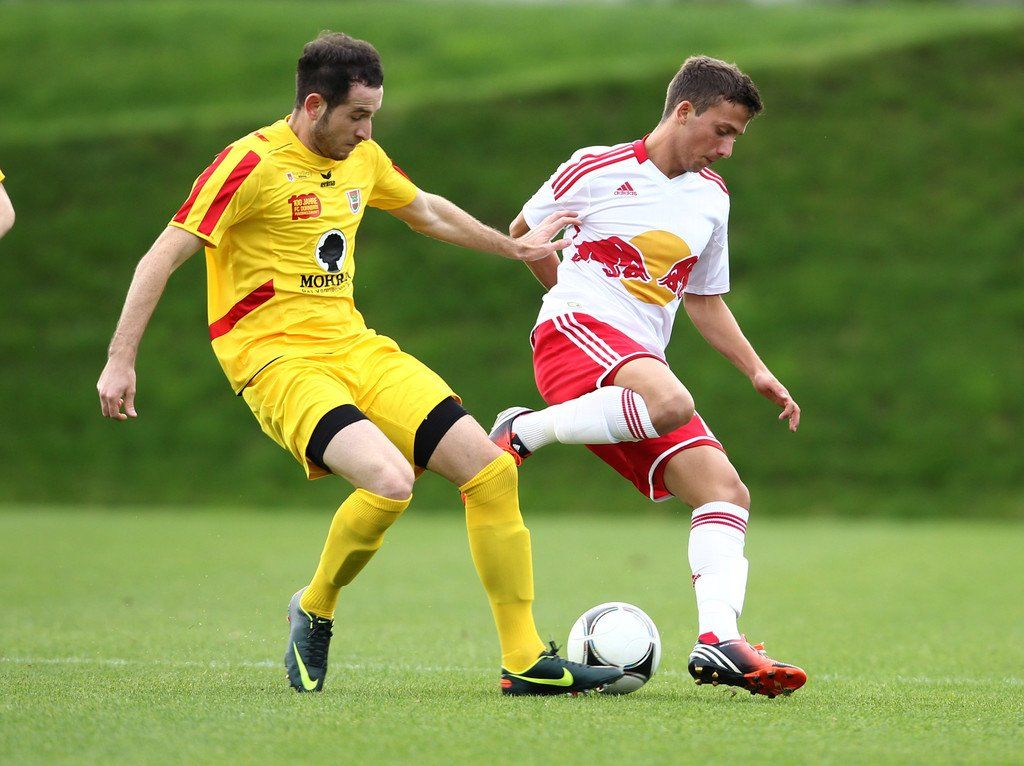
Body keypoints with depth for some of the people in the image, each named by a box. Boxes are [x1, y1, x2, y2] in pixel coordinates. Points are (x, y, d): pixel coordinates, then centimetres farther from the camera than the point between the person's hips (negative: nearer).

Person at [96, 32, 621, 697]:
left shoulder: (362, 159, 12)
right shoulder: (253, 163, -11)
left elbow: (426, 211, 33)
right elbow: (163, 257, -11)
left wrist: (514, 247, 40)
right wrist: (121, 361, -16)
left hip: (356, 348, 8)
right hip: (277, 361, -8)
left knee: (491, 470, -6)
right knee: (389, 481, -31)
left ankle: (526, 660, 2)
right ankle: (314, 612, -1)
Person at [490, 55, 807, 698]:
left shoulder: (712, 197, 18)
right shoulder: (598, 170, -1)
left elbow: (705, 299, 28)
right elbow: (523, 235, 13)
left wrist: (757, 370, 18)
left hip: (642, 357, 7)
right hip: (575, 330, -7)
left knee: (727, 492, -10)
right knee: (671, 404, -39)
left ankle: (720, 640, -20)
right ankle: (521, 434, -20)